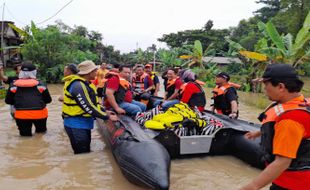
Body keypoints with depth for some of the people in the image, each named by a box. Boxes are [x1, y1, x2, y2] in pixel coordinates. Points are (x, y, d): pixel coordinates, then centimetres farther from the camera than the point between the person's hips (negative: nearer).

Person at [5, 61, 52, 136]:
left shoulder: (14, 85, 0)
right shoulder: (39, 84, -5)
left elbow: (8, 101, 8)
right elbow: (48, 100, 1)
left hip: (21, 116, 1)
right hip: (39, 114, -1)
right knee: (41, 132, 23)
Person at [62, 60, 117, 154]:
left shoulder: (86, 84, 9)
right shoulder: (78, 86, -23)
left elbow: (94, 102, 16)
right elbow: (88, 108, -27)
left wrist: (104, 111, 4)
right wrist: (107, 116, -20)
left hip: (84, 123, 10)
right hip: (76, 125, -10)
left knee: (86, 152, 19)